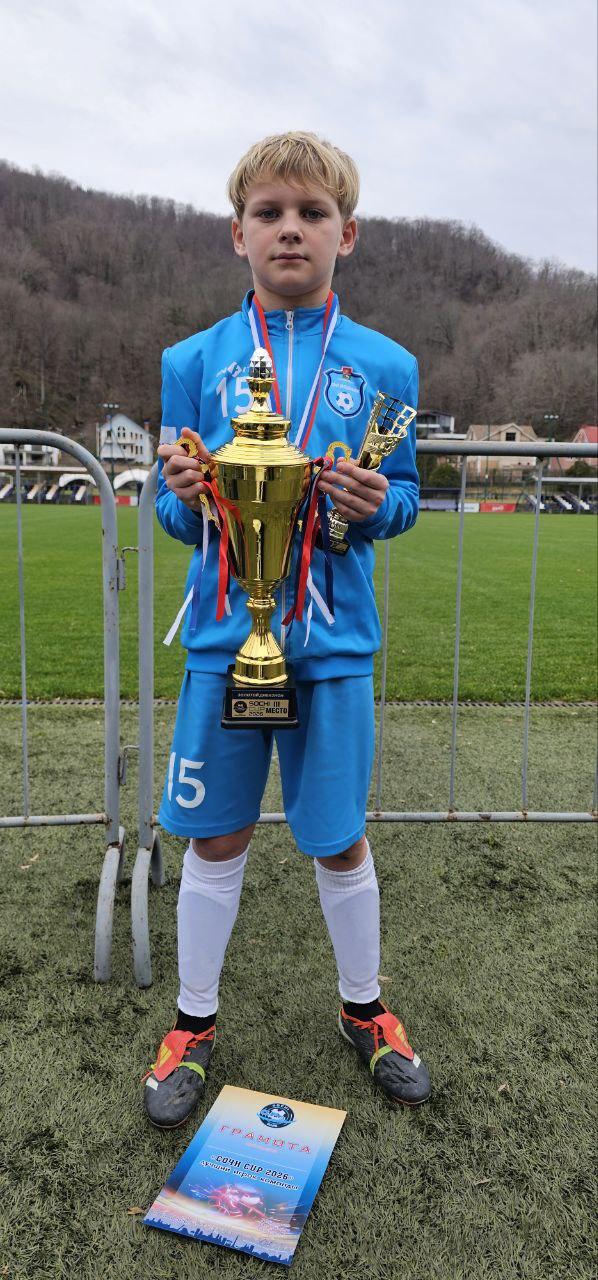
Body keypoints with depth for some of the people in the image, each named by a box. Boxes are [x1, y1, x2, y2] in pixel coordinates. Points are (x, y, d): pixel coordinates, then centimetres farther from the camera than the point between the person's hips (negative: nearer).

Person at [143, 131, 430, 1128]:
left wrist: (378, 503, -15)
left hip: (333, 640, 0)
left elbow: (403, 500, 8)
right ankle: (193, 1022, 32)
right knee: (215, 837, 10)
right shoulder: (194, 361, 3)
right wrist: (186, 497, -16)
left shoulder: (384, 365, 2)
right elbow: (175, 510, 6)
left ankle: (364, 1010, 37)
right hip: (224, 633, 1)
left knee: (341, 839, 11)